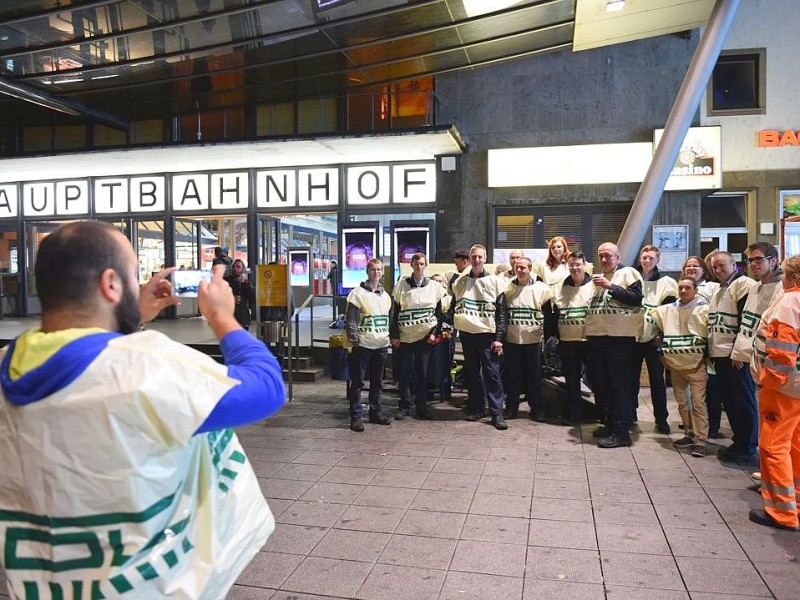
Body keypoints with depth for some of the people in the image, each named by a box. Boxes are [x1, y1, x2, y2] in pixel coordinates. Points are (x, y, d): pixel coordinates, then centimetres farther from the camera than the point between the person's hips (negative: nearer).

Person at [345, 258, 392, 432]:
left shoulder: (386, 296, 13)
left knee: (377, 381, 15)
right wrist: (354, 340, -13)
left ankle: (376, 412, 26)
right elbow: (350, 320, -8)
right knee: (357, 382, -1)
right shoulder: (358, 293, -5)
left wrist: (390, 335, 12)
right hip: (363, 345, -6)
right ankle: (355, 416, 5)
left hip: (381, 345, 6)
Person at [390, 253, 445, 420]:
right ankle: (404, 406, 14)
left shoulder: (434, 286, 5)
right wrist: (394, 335, -2)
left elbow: (439, 312, 8)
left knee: (422, 372, 4)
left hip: (425, 336, 0)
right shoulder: (401, 285, 2)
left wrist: (435, 332, -2)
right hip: (404, 337, 0)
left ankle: (421, 406, 15)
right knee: (404, 373, 4)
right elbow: (395, 312, 3)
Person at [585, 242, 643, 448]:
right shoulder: (598, 277, 20)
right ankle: (608, 424, 25)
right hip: (596, 338, 8)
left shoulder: (628, 273, -2)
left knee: (620, 385, -6)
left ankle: (621, 432, -3)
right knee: (599, 383, 12)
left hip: (619, 338, -8)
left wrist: (610, 286, -18)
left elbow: (637, 298, -16)